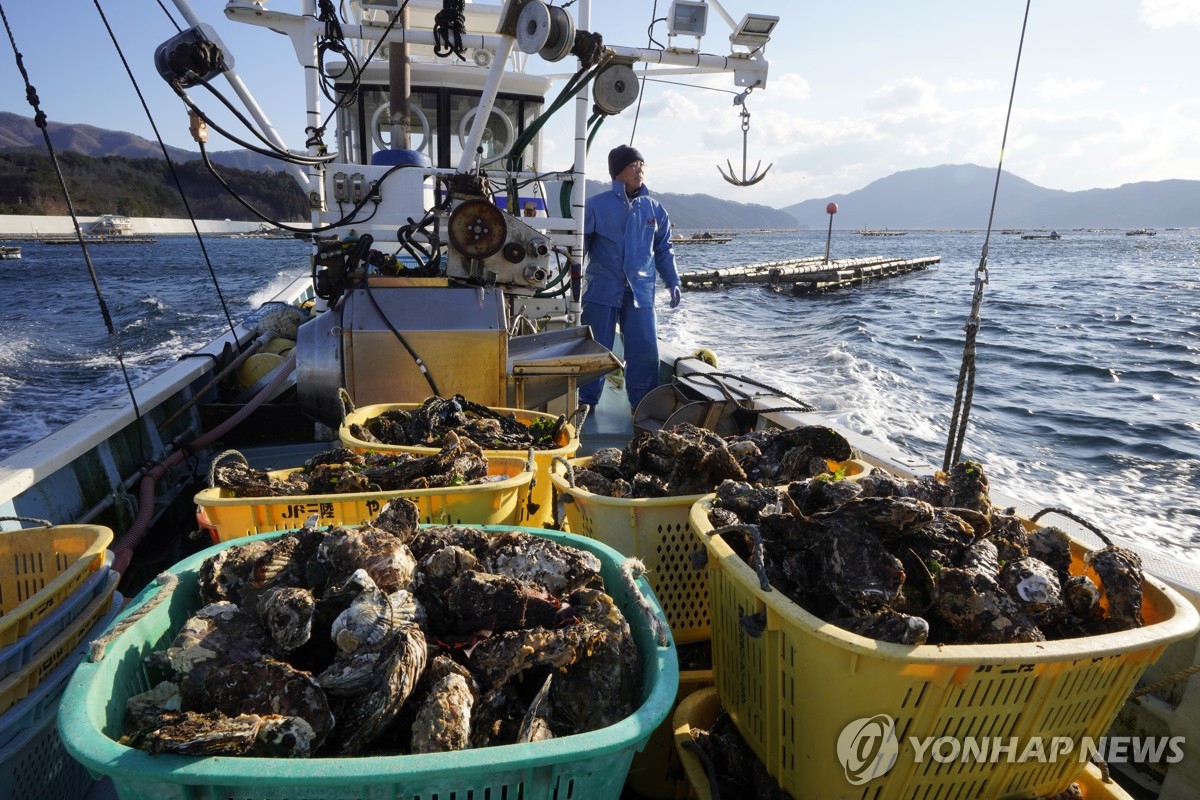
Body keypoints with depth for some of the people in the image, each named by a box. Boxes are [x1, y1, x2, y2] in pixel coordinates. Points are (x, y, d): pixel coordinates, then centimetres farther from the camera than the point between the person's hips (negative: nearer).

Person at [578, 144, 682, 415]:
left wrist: (673, 282, 8)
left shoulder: (654, 208, 10)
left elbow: (663, 249, 16)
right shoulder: (597, 205, -1)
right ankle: (586, 401, 19)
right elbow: (581, 242, 3)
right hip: (602, 289, -3)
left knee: (645, 349, 1)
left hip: (641, 291, 3)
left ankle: (642, 404, 15)